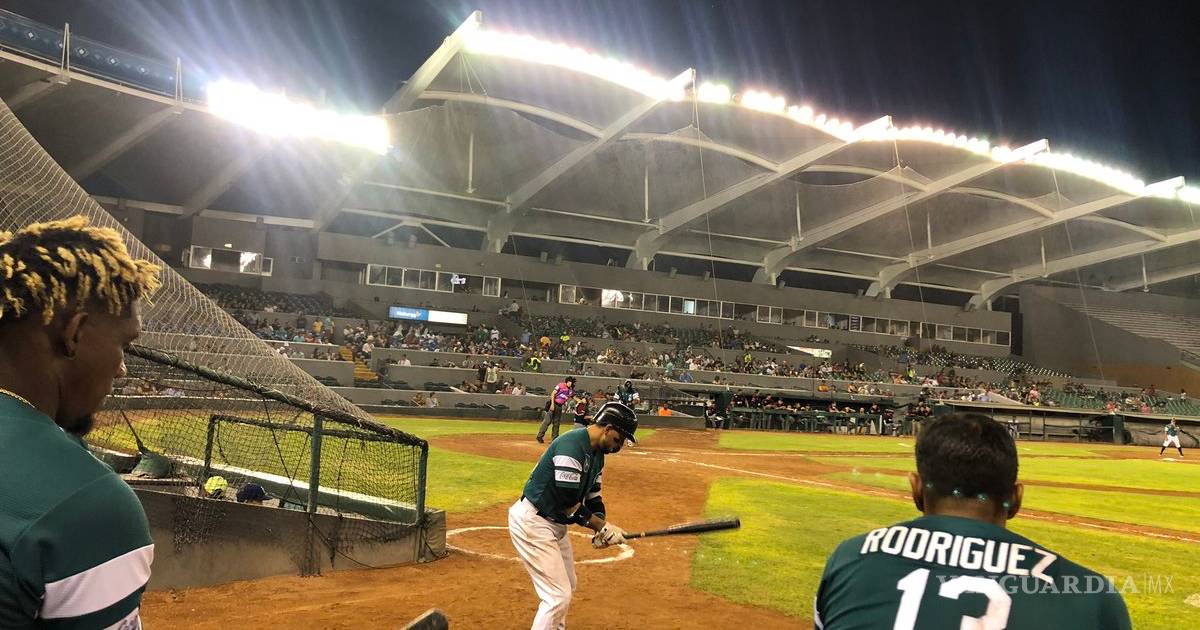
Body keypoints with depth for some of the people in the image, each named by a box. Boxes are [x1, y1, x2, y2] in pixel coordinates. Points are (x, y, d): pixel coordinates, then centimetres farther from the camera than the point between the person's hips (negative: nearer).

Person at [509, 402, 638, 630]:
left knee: (567, 587, 24)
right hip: (532, 523, -11)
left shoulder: (597, 453, 6)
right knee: (559, 596, -10)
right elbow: (567, 504, -27)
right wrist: (602, 527, -18)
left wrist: (602, 527, -9)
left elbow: (592, 495, 9)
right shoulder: (572, 446, -26)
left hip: (555, 523, 11)